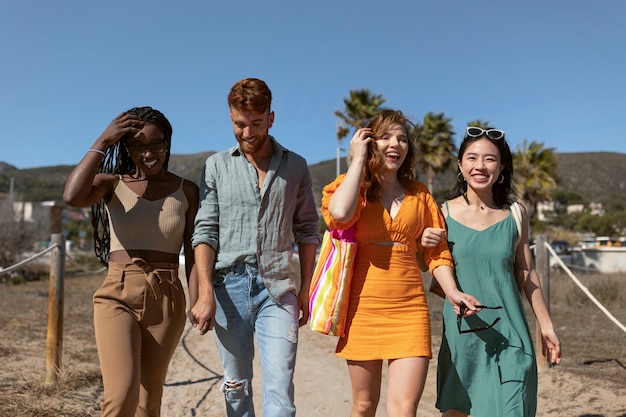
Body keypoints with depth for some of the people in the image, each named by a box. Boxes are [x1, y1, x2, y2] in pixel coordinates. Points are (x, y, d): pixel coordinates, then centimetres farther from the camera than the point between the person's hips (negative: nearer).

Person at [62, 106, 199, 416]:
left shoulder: (186, 191, 5)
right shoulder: (112, 183, 2)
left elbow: (193, 253, 3)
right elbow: (73, 196, -20)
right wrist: (102, 142, -14)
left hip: (167, 300, 2)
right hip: (118, 296, -1)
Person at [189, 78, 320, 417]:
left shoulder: (295, 167, 8)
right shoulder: (217, 166, 7)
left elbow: (307, 230, 10)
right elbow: (205, 231, 1)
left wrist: (306, 289, 4)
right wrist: (205, 293, -9)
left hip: (278, 287, -1)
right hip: (229, 285, 1)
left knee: (279, 388, -8)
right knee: (236, 385, 10)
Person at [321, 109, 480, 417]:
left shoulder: (420, 195, 10)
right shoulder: (352, 187, 3)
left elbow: (436, 250, 11)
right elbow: (340, 214, -21)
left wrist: (452, 291, -7)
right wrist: (358, 158, -9)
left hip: (410, 309, 1)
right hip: (363, 307, -1)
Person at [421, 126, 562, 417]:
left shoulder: (515, 214, 0)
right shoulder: (445, 213, -4)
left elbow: (528, 274, 8)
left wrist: (546, 325, 10)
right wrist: (425, 245, -15)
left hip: (509, 329, 1)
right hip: (461, 329, 0)